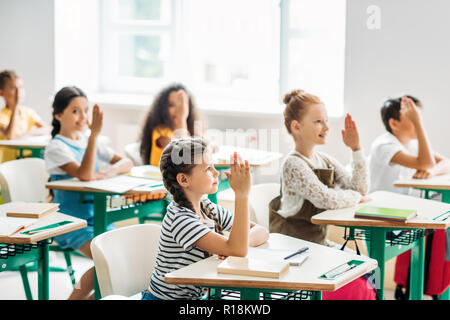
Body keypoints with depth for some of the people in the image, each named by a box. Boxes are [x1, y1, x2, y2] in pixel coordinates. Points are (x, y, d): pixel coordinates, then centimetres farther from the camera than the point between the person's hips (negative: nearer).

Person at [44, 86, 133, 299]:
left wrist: (110, 171, -13)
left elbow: (127, 163, 9)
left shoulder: (89, 141, 11)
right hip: (70, 222, -7)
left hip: (96, 216, 7)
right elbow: (84, 174, -27)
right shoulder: (56, 148, -11)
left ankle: (94, 295, 10)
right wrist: (94, 133, -30)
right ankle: (77, 296, -3)